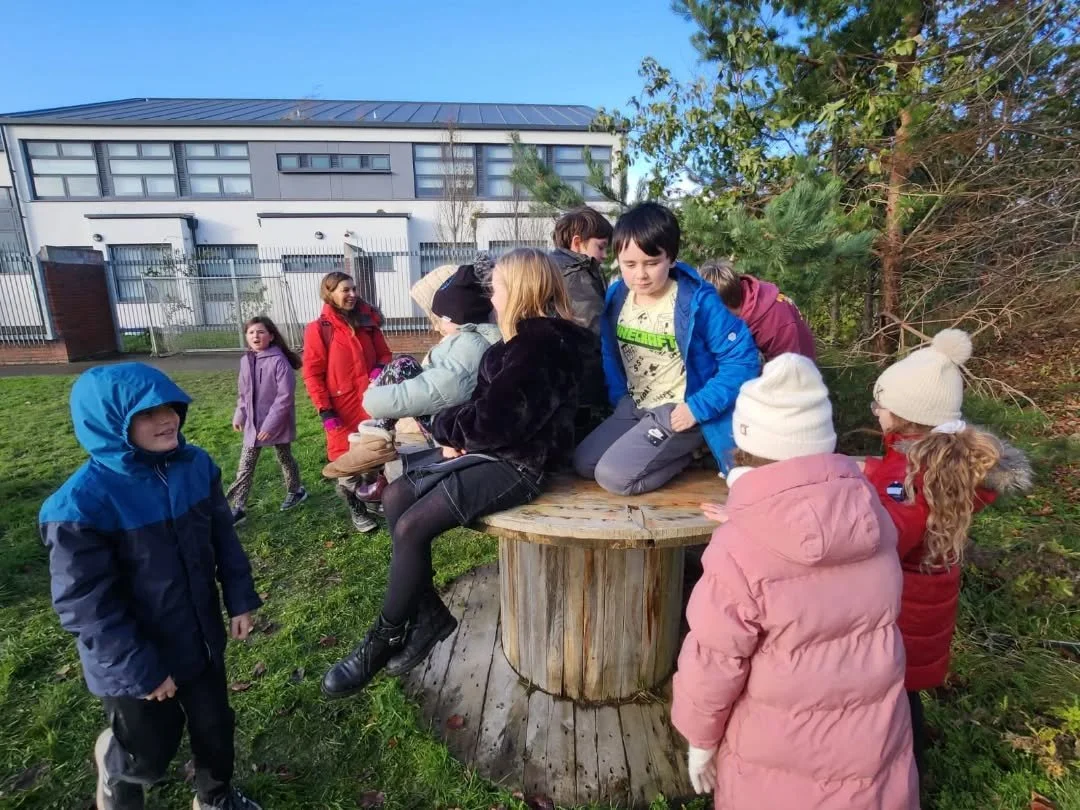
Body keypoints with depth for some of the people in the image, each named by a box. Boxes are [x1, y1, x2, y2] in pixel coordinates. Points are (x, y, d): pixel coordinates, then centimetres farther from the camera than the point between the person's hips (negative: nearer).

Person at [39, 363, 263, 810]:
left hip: (201, 638, 4)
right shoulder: (83, 502, -27)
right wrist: (140, 672, -15)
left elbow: (224, 537, 1)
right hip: (135, 661, -4)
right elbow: (86, 606, -21)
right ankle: (113, 768, 55)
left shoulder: (195, 465, -11)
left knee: (214, 725, 21)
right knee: (149, 755, 18)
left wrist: (240, 600, 2)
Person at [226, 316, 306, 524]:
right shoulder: (246, 361, 3)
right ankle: (238, 508, 17)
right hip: (253, 423, 6)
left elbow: (285, 396, -21)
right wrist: (239, 415, 10)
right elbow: (242, 392, 14)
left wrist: (271, 423, -22)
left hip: (277, 423, -6)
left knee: (284, 458, 14)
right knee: (245, 467, 9)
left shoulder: (279, 360, -19)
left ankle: (296, 491, 36)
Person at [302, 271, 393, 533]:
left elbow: (384, 354, 13)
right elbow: (312, 374, -6)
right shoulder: (318, 329, -6)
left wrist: (380, 369, -10)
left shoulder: (368, 322, 6)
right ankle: (356, 510, 25)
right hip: (342, 408, -3)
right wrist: (325, 411, -11)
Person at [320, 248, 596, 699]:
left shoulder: (537, 347, -18)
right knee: (396, 497, 3)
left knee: (412, 527, -15)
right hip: (492, 450, 10)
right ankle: (428, 615, 12)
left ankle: (383, 640, 8)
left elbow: (489, 419, -23)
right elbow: (484, 406, 17)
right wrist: (456, 434, -1)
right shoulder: (534, 338, 14)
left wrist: (442, 426, -4)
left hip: (517, 463, -10)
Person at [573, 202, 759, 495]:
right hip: (634, 405, 7)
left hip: (678, 411, -7)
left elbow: (742, 357, -17)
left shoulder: (697, 301, -20)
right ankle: (676, 449, 12)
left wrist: (698, 407, -22)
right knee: (583, 464, 4)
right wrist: (618, 397, 5)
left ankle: (689, 450, 4)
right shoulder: (616, 297, -3)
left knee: (613, 475, -19)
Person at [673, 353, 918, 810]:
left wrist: (700, 740, -1)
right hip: (875, 739, 5)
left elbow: (713, 664, -18)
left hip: (782, 757, -4)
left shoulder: (737, 550, -28)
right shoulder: (870, 510, -12)